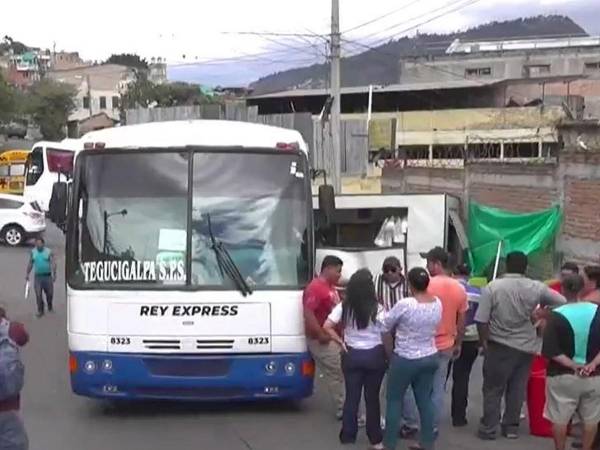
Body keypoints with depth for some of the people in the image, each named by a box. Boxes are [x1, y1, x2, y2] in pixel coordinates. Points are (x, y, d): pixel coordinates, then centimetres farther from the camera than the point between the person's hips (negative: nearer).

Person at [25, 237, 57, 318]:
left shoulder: (48, 251, -4)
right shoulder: (33, 252, 6)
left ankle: (50, 306, 35)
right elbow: (30, 263, 14)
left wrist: (54, 274, -17)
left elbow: (53, 263, -8)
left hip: (47, 276, -1)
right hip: (37, 276, 1)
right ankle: (40, 311, 7)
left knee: (49, 293, 8)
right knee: (38, 294, -3)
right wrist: (27, 274, 13)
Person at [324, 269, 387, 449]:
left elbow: (327, 327, -10)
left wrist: (340, 343, -1)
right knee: (372, 398, 8)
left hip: (352, 355, 2)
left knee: (351, 397, 10)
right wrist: (389, 355, -4)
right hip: (374, 355, -2)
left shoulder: (343, 307, -4)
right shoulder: (377, 308, -11)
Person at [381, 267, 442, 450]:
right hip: (430, 357, 6)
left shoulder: (404, 304, -22)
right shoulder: (438, 303, -4)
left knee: (394, 400, 8)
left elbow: (385, 326, -8)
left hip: (406, 359, -6)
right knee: (425, 400, 14)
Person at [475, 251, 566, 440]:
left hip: (499, 346, -2)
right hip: (526, 346, 3)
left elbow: (481, 320, -13)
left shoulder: (492, 287, -12)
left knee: (493, 389, 7)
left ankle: (488, 428, 10)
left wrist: (484, 342, 1)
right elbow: (562, 302, 4)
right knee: (517, 389, 14)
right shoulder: (536, 288, -5)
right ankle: (511, 427, 21)